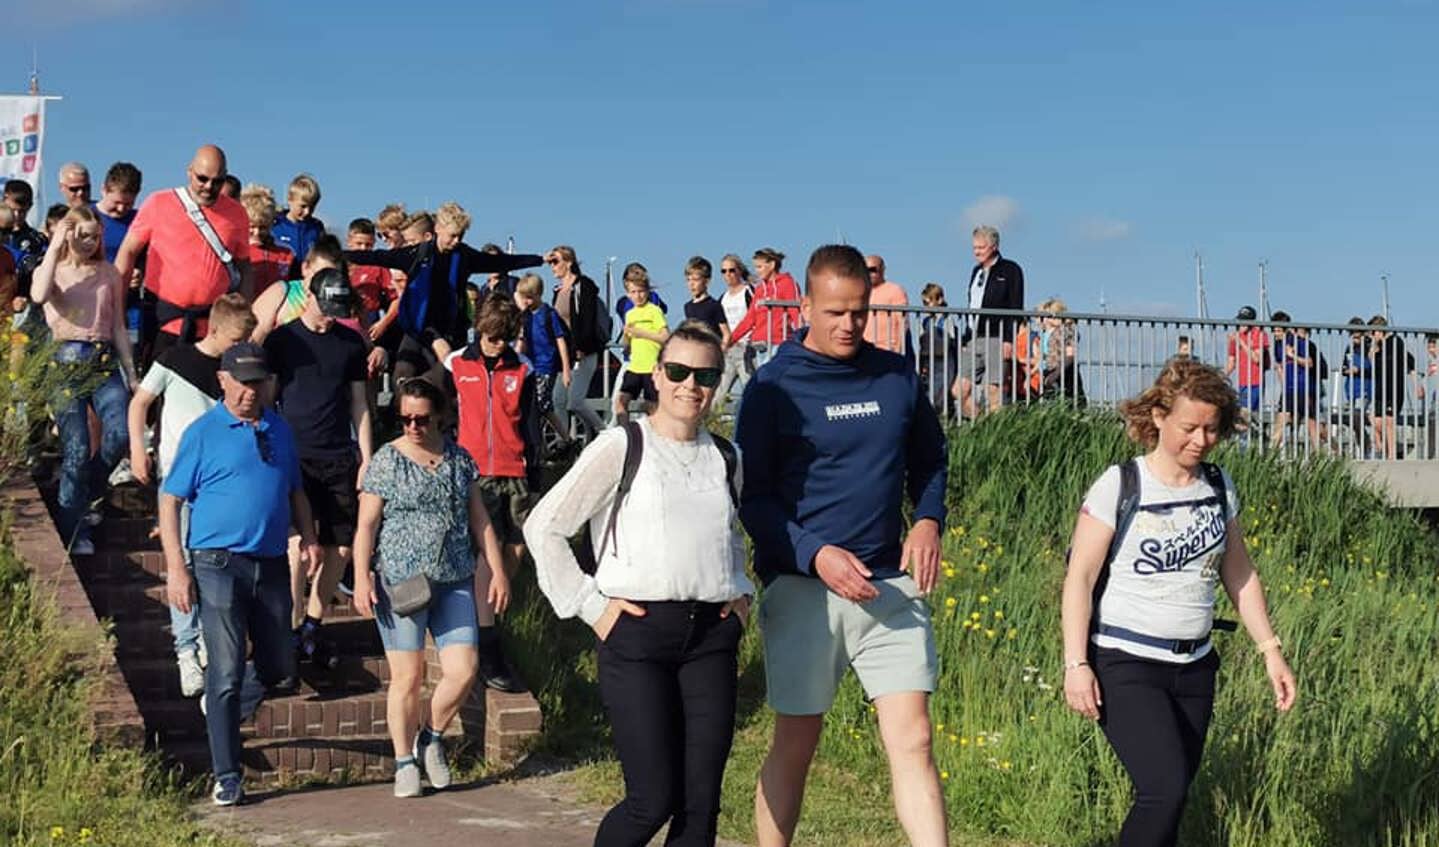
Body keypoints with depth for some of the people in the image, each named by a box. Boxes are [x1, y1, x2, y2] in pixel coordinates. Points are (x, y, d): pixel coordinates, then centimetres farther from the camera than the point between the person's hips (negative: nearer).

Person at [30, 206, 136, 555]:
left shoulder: (109, 273, 13)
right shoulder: (53, 271, 6)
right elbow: (39, 295, -19)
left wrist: (132, 373, 12)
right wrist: (55, 246, -14)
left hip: (104, 361, 3)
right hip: (65, 361, -3)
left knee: (120, 435, -15)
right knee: (77, 448, -8)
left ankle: (83, 497, 13)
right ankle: (74, 531, 4)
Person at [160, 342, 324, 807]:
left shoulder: (280, 430, 13)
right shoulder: (203, 433, -2)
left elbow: (295, 491, 24)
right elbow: (170, 501, -3)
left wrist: (309, 538, 7)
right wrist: (176, 568, -10)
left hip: (272, 564, 5)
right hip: (219, 563, -5)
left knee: (278, 672, 10)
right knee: (226, 674, -6)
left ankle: (226, 699, 39)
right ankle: (227, 777, 1)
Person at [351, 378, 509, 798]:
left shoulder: (459, 459, 10)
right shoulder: (386, 461, 0)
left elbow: (480, 520, 15)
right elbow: (366, 526, -2)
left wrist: (496, 570, 10)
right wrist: (361, 578, -11)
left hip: (454, 583, 3)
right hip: (400, 583, -3)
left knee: (463, 669, -4)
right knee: (407, 676, -1)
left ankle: (431, 736, 21)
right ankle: (404, 762, 13)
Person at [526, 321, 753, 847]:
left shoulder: (724, 458, 13)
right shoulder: (622, 447, -3)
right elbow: (544, 527, -3)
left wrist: (741, 590, 14)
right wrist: (591, 607, -6)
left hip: (712, 635, 5)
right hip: (638, 631, -5)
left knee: (702, 802, 2)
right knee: (653, 799, -8)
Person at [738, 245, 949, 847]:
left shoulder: (898, 376, 7)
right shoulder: (773, 386, -4)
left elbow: (930, 459, 19)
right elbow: (751, 495, -4)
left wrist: (928, 520, 0)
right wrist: (816, 555, -17)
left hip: (890, 585, 3)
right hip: (802, 587, -2)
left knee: (912, 742, -4)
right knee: (795, 745, 6)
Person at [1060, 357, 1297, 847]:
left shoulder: (1218, 489, 8)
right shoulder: (1121, 486, -9)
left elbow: (1239, 576, 17)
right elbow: (1079, 578, -9)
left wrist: (1270, 651, 12)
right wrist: (1076, 664, -16)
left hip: (1194, 667, 6)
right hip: (1125, 664, -5)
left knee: (1168, 799, 3)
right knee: (1165, 790, -20)